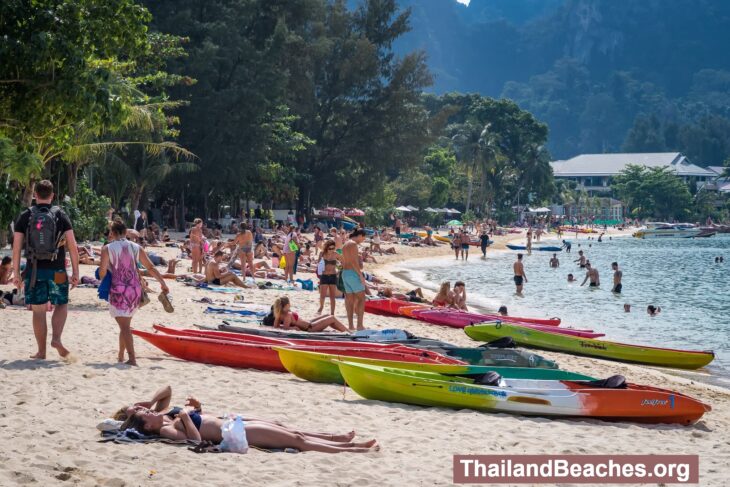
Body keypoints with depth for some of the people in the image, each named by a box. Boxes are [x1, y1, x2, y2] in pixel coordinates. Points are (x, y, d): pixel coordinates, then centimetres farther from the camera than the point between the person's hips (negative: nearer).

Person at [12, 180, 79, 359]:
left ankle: (41, 351, 11)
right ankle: (56, 338, -5)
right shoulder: (61, 215, 1)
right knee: (61, 304, 16)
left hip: (34, 270, 1)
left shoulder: (25, 217, 2)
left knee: (38, 310, 7)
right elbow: (72, 246, -3)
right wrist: (75, 272, 2)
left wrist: (16, 273, 5)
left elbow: (16, 247, -1)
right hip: (57, 270, 0)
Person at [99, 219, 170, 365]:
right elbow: (151, 268, 5)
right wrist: (163, 283, 10)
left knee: (124, 325, -6)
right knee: (125, 324, 19)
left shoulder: (107, 248, -4)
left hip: (118, 289, -4)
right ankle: (120, 355, 28)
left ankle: (132, 358, -17)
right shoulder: (136, 248, 6)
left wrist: (103, 283, 12)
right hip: (135, 289, 4)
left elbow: (102, 271, -8)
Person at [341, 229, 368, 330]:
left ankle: (350, 325, 8)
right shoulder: (353, 244, -12)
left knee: (350, 300, 9)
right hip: (353, 273, -9)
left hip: (345, 273, 9)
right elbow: (353, 261, -19)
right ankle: (360, 325, -12)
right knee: (361, 298, -6)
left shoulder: (346, 245, 17)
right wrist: (361, 275, -18)